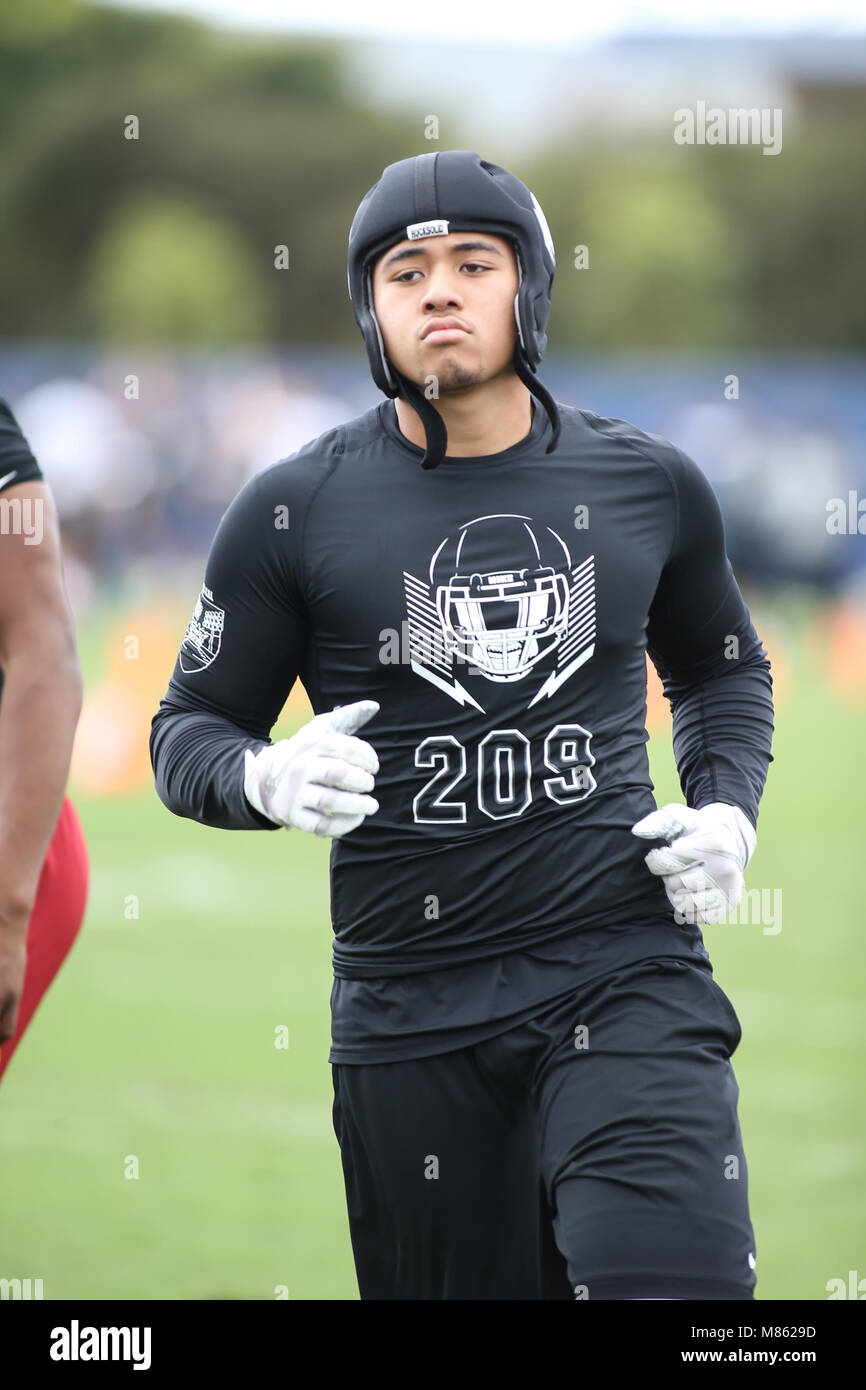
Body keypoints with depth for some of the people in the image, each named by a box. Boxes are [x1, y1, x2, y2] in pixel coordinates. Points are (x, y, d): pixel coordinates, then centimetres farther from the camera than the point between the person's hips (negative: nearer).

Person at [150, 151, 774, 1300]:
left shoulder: (650, 485, 7)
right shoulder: (295, 511, 1)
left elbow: (721, 669, 25)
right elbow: (187, 732, 8)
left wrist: (728, 809, 6)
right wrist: (268, 780, -15)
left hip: (625, 974, 0)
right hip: (410, 1018, 0)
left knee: (671, 1275, -19)